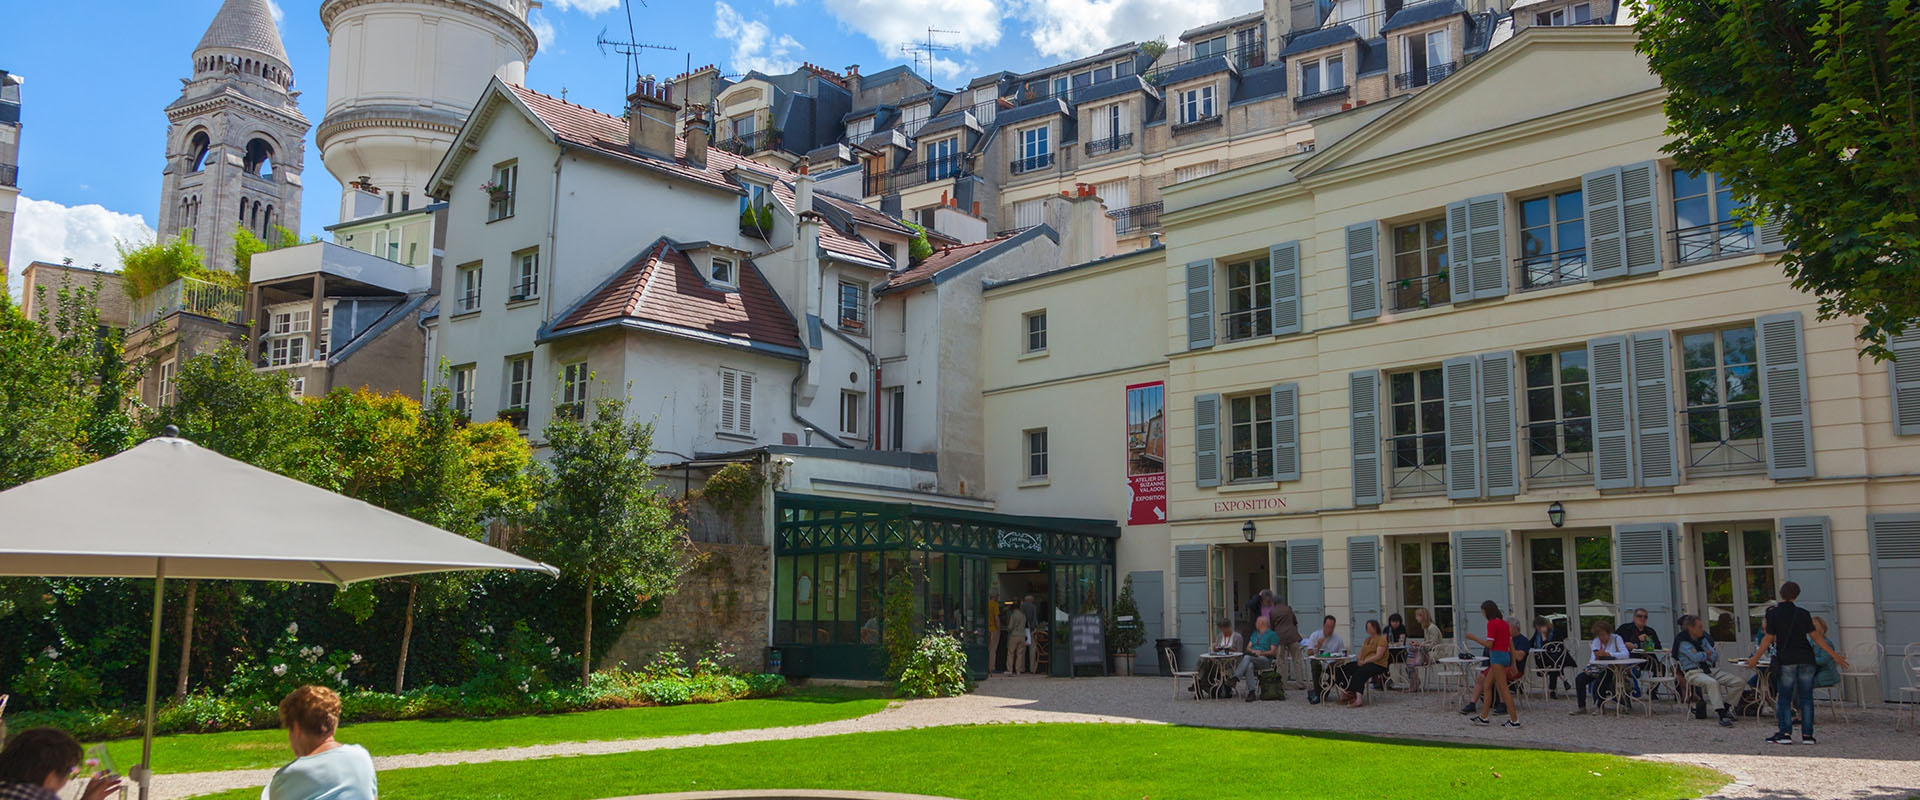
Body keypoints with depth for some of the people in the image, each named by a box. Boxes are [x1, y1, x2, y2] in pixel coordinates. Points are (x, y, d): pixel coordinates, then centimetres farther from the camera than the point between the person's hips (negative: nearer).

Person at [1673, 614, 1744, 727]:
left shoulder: (1702, 639, 22)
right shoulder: (1683, 642, -2)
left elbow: (1715, 655, 15)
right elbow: (1695, 657, -17)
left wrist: (1702, 655, -5)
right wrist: (1707, 654, 2)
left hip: (1711, 670, 8)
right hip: (1694, 672, -8)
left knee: (1740, 682, -6)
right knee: (1712, 683, -40)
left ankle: (1725, 706, 2)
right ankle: (1722, 716, -43)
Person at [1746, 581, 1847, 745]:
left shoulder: (1773, 613, -4)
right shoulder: (1803, 613, 3)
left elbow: (1769, 639, -4)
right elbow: (1816, 637, 2)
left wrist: (1755, 658, 5)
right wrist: (1834, 655, 9)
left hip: (1786, 660, -3)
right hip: (1806, 659, 3)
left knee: (1784, 698, 3)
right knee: (1806, 697, 7)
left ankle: (1785, 733, -3)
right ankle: (1807, 734, 7)